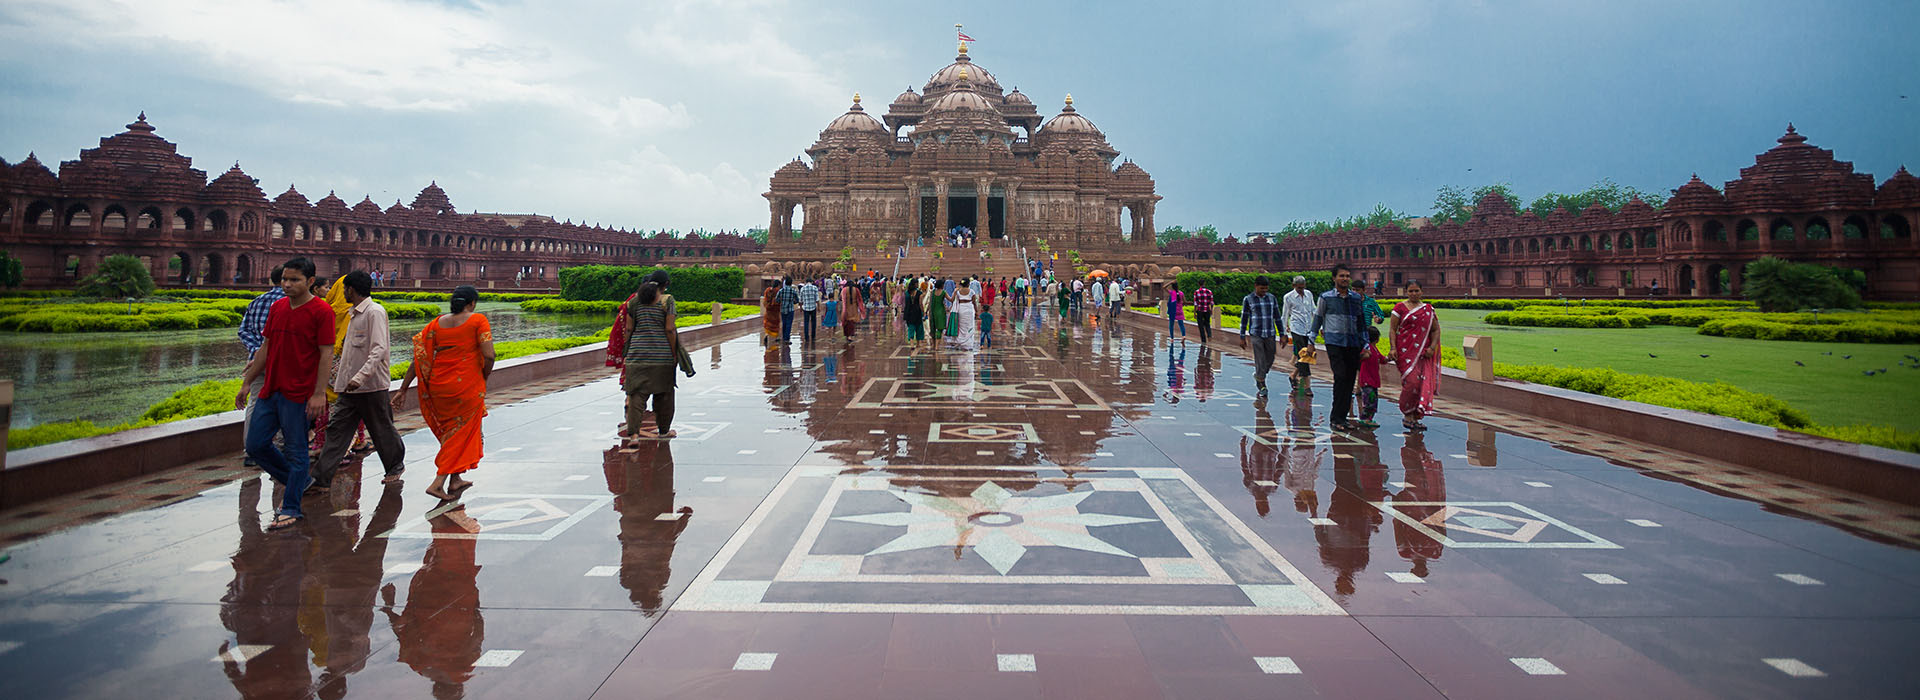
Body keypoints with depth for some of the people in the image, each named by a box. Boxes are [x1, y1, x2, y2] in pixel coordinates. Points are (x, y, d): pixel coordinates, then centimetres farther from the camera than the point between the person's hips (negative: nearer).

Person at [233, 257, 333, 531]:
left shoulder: (321, 311, -9)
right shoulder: (276, 308, 11)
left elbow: (327, 354, -11)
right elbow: (266, 347, 19)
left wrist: (318, 394, -16)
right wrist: (247, 382, 17)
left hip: (298, 395, -7)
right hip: (270, 391, 7)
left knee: (295, 451, 1)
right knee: (256, 446, 9)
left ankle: (290, 508, 11)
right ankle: (298, 480, 29)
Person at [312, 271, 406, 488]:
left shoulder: (375, 312, -15)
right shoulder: (354, 313, 14)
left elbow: (379, 349, -24)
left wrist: (360, 376, -32)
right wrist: (343, 367, 26)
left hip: (372, 384, -8)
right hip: (350, 385, 8)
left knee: (381, 429, 6)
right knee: (337, 428, 3)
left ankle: (395, 466, 25)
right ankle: (320, 476, 2)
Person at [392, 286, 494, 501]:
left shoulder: (437, 323, 6)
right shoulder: (478, 321, -6)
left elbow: (418, 358, 3)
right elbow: (489, 356, -16)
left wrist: (403, 389, 6)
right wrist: (483, 378, 3)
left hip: (438, 386, 5)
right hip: (467, 386, -5)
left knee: (449, 431, 21)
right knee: (462, 432, 7)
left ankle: (456, 480, 28)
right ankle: (437, 482, -2)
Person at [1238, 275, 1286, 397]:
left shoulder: (1272, 298, 6)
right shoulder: (1248, 299, -1)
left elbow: (1277, 317, 10)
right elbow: (1244, 319, 3)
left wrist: (1282, 335, 7)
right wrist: (1242, 338, 2)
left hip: (1270, 335, 3)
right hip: (1256, 335, -3)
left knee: (1269, 361, 8)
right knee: (1260, 361, -7)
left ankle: (1257, 375, 35)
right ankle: (1262, 386, 1)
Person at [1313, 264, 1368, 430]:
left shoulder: (1356, 297, 13)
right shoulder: (1326, 297, 3)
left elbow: (1361, 321, 19)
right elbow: (1318, 318, 7)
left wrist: (1366, 345, 17)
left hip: (1353, 343, 4)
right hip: (1334, 342, -4)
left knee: (1350, 380, 2)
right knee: (1341, 377, -13)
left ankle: (1340, 417, 10)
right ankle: (1338, 418, -6)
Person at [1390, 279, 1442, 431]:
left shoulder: (1429, 309, 14)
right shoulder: (1400, 308, 4)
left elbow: (1436, 330, 14)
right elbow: (1392, 329, 1)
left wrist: (1432, 347, -1)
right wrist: (1392, 347, -11)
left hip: (1424, 352, 4)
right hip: (1405, 350, -4)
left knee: (1424, 382, -4)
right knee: (1411, 381, -15)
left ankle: (1416, 417, 3)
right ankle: (1407, 414, 0)